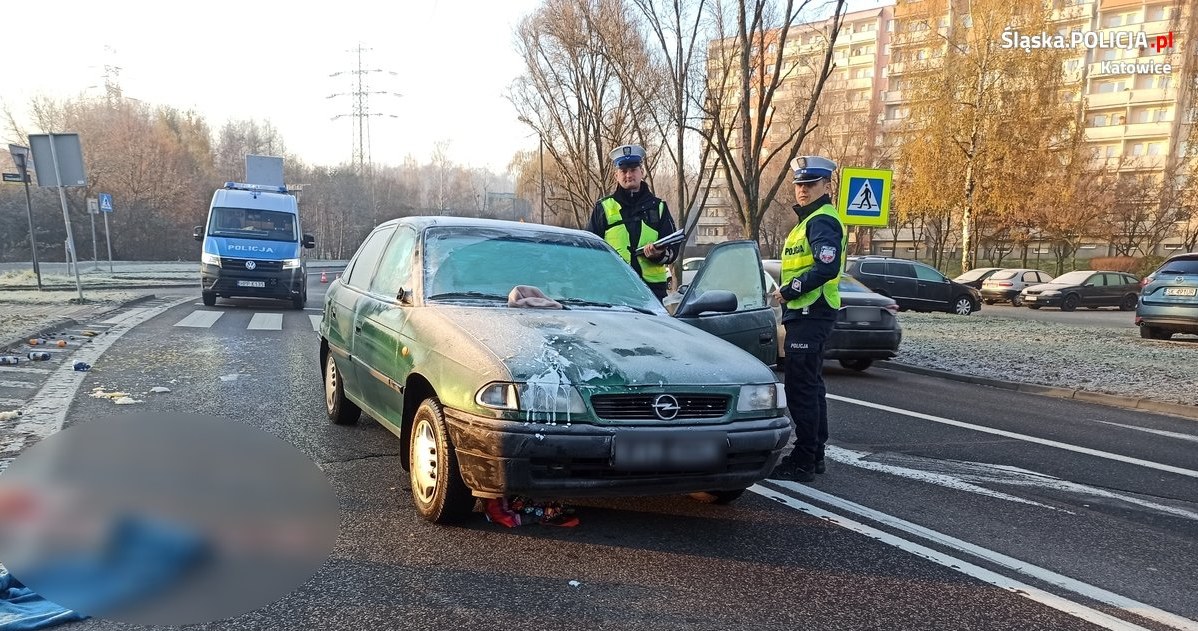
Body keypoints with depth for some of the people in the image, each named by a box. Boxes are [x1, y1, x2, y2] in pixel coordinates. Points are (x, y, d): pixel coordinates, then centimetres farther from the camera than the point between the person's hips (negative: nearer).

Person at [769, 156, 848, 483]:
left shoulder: (822, 221, -13)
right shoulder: (810, 220, 20)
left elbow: (826, 268, -26)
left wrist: (788, 291, -17)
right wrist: (787, 292, 11)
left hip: (810, 315, -11)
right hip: (807, 313, 11)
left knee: (801, 387, -8)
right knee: (810, 386, 16)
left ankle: (803, 462, -3)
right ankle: (814, 456, 25)